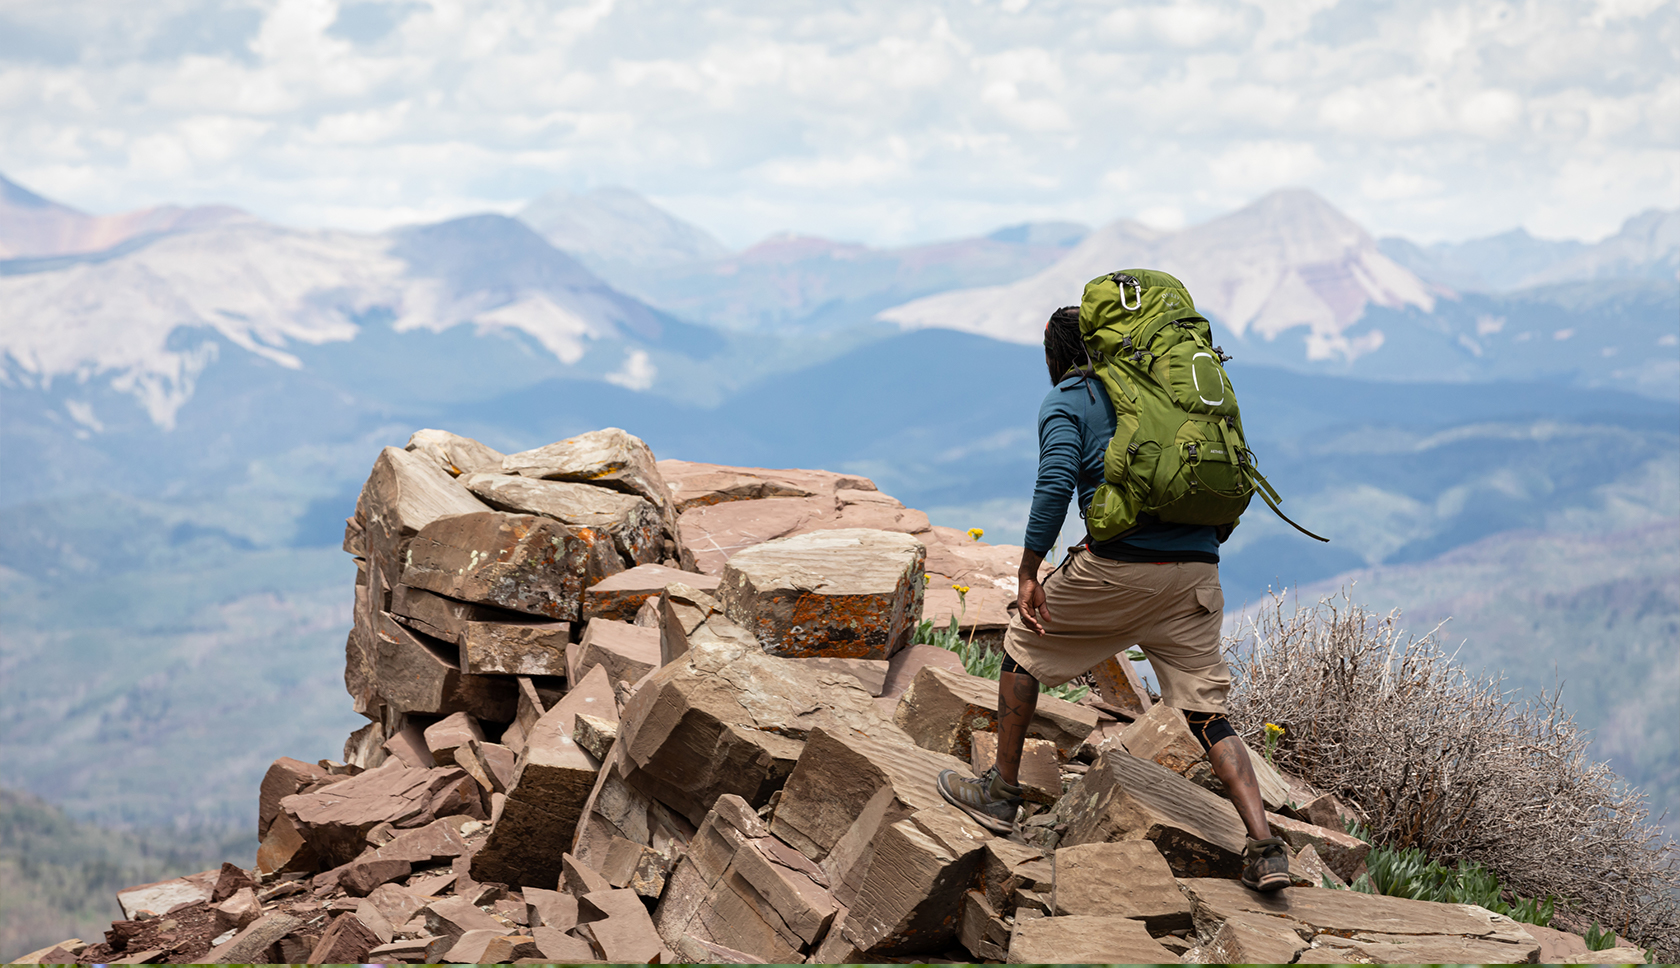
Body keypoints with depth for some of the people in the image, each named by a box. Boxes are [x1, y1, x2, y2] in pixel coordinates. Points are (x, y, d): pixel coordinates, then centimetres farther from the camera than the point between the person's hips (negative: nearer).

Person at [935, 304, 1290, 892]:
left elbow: (1056, 483, -11)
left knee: (1023, 646, 19)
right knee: (1208, 714, 9)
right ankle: (1264, 848, -4)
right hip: (1196, 570, 5)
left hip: (1117, 566, -5)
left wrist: (1028, 573, -8)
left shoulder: (1066, 402, 5)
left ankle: (1000, 793, 25)